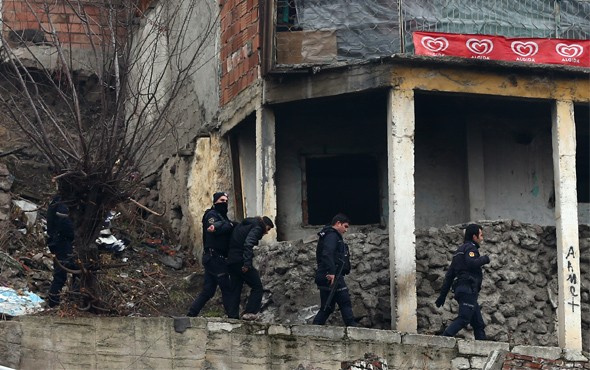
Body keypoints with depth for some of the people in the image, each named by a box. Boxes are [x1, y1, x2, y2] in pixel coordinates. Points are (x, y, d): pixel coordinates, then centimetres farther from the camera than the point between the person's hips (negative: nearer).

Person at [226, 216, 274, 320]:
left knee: (235, 289, 12)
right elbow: (248, 244, -20)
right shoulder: (256, 228, -4)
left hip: (231, 261, 8)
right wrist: (247, 263, -25)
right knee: (257, 287, 1)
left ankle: (232, 315, 7)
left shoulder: (242, 226, 25)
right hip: (241, 261, -8)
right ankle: (250, 312, -7)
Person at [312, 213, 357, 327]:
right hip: (332, 277, -10)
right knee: (345, 303, -9)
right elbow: (327, 254, -22)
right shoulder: (332, 235, -7)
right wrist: (331, 272, -29)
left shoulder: (330, 235, 26)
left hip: (325, 278, 10)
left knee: (327, 307, 9)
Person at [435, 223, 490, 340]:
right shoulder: (470, 247, -1)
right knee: (463, 318, -20)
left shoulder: (460, 250, 27)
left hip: (461, 290, 10)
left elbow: (449, 274, 23)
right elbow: (471, 263, -24)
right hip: (468, 289, -10)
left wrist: (443, 294, 21)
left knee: (479, 324, 8)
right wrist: (484, 259, -5)